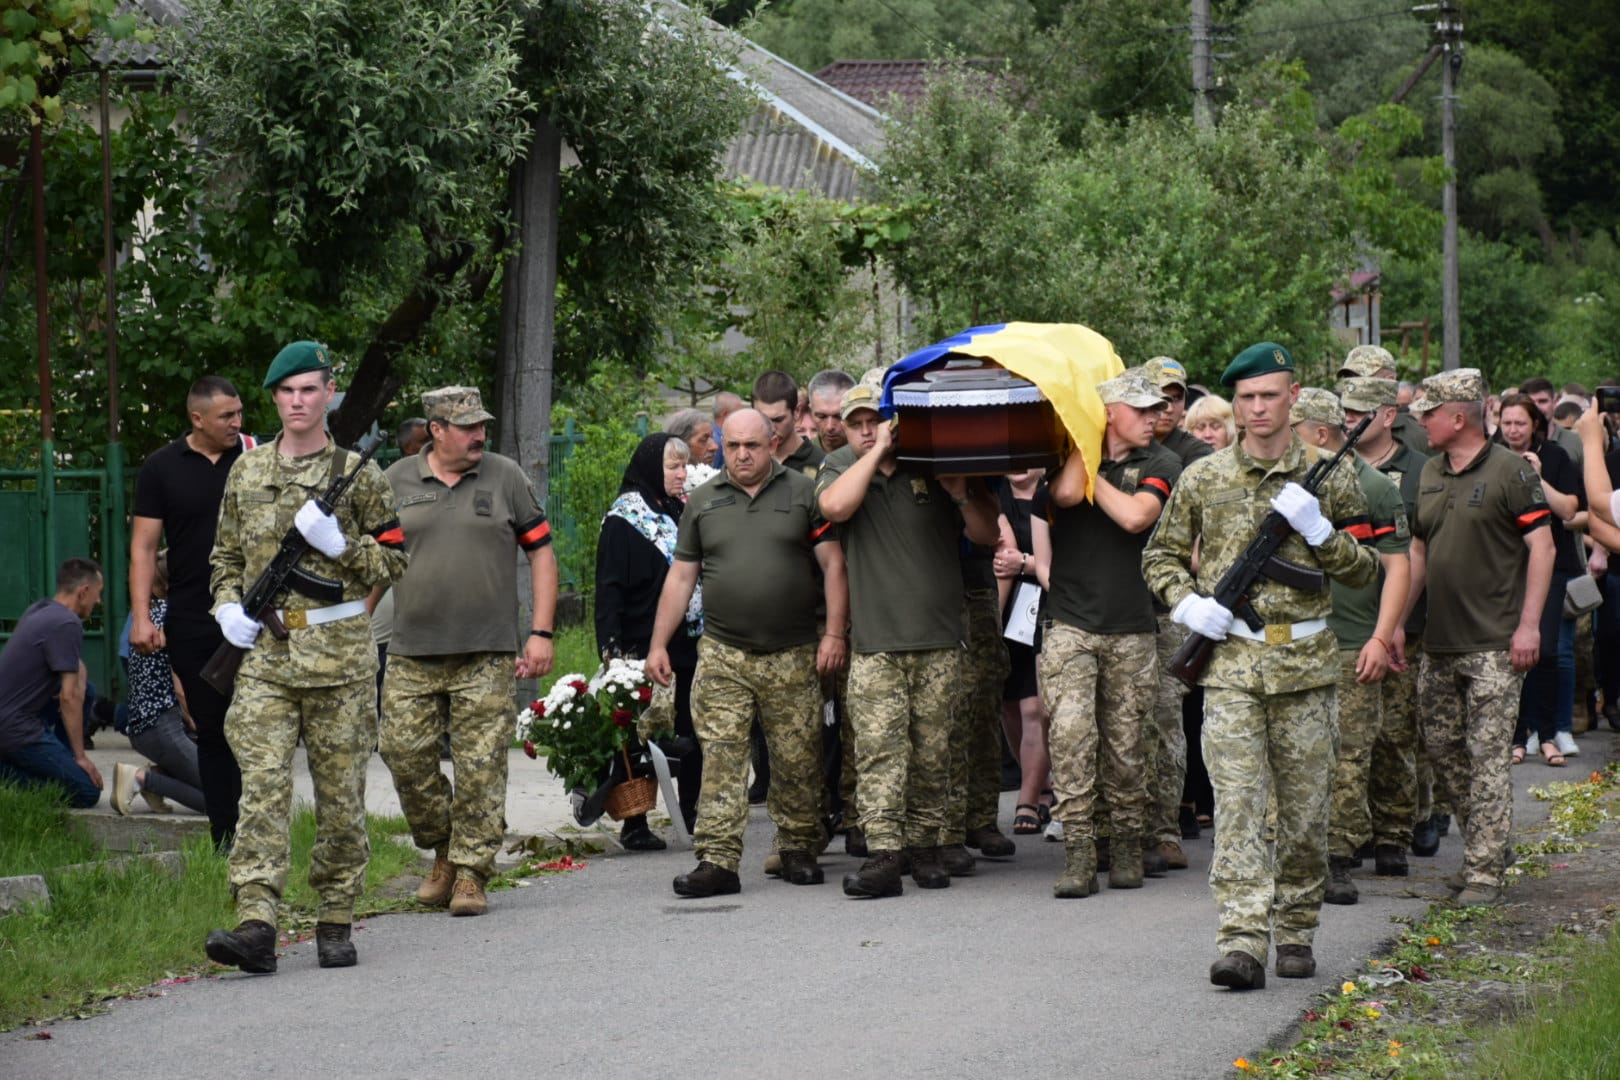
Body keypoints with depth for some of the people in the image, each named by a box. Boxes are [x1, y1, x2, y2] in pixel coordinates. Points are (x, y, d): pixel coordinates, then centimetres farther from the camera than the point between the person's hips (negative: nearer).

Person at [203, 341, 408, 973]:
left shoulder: (357, 473, 2)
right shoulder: (247, 471, 12)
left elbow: (394, 559, 5)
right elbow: (225, 554, 22)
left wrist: (340, 545, -12)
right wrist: (227, 606, 4)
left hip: (339, 651, -2)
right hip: (264, 652, 2)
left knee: (340, 791, 5)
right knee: (262, 786, -10)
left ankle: (335, 922, 16)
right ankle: (255, 925, -19)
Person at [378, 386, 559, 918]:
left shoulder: (506, 478, 5)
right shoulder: (396, 482, 7)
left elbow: (541, 552, 6)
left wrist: (541, 633, -1)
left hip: (487, 655, -1)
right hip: (412, 654, 1)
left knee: (481, 767, -3)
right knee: (404, 754, -2)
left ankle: (470, 873, 6)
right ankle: (443, 850, 19)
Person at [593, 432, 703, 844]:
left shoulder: (680, 513, 15)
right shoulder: (623, 520, -5)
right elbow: (609, 588, -10)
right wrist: (612, 648, -18)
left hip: (685, 644, 7)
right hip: (643, 647, -7)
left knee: (691, 731, 7)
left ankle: (692, 811, 16)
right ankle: (634, 823, 2)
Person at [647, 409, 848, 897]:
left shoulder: (802, 492, 5)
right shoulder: (703, 502, 11)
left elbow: (833, 565, 2)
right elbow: (680, 578, 14)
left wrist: (835, 634, -7)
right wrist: (659, 644, 8)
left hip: (793, 656, -1)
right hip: (722, 656, 1)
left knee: (798, 761, 3)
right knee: (719, 760, -7)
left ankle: (799, 849, 17)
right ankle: (718, 861, -8)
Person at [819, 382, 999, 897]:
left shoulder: (934, 465, 8)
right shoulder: (840, 467, 11)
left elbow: (986, 536, 7)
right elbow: (835, 506, -13)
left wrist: (962, 494, -10)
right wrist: (878, 450, -8)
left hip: (938, 639, 1)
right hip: (873, 642, -1)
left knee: (932, 753, 4)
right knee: (877, 750, -11)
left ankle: (926, 847, 15)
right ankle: (882, 855, -15)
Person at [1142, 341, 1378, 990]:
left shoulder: (1327, 478, 6)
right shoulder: (1202, 478, 6)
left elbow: (1365, 571, 7)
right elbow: (1160, 556, 17)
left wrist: (1317, 530, -9)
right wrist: (1186, 602, -2)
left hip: (1307, 663, 1)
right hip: (1231, 661, -1)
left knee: (1305, 809, 7)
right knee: (1237, 803, -11)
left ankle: (1295, 931, 22)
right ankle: (1243, 942, -17)